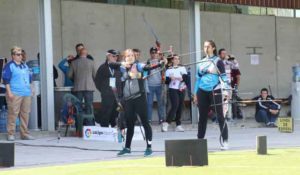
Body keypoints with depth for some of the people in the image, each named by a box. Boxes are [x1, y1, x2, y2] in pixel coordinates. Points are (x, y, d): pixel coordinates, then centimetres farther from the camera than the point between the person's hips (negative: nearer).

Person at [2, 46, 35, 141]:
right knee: (13, 114, -8)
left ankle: (24, 133, 13)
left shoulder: (25, 66, 19)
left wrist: (31, 90, 20)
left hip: (26, 94, 7)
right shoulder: (9, 66, -2)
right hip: (15, 94, -7)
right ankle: (10, 134, -4)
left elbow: (29, 79, 26)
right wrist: (9, 92, -14)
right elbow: (6, 80, -7)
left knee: (25, 114, 6)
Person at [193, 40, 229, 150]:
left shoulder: (217, 61, -1)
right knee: (202, 117, 8)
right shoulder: (201, 62, 13)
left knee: (220, 116, -3)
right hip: (202, 92, 5)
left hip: (215, 91, -4)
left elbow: (223, 76, -5)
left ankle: (225, 141, 0)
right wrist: (195, 94, 15)